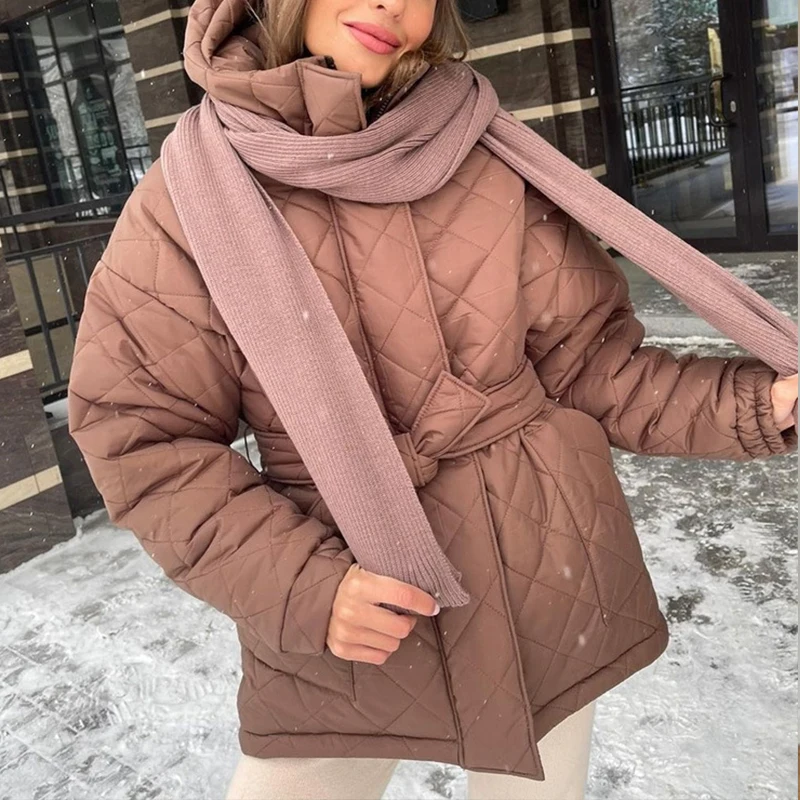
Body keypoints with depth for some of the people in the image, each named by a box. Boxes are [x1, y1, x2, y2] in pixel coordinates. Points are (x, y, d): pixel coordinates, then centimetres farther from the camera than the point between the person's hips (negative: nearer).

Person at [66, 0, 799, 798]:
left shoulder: (492, 167, -4)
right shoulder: (188, 198, -8)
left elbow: (591, 363, 2)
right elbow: (142, 435, -8)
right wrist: (299, 583, -18)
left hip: (542, 583, 2)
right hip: (339, 610, -1)